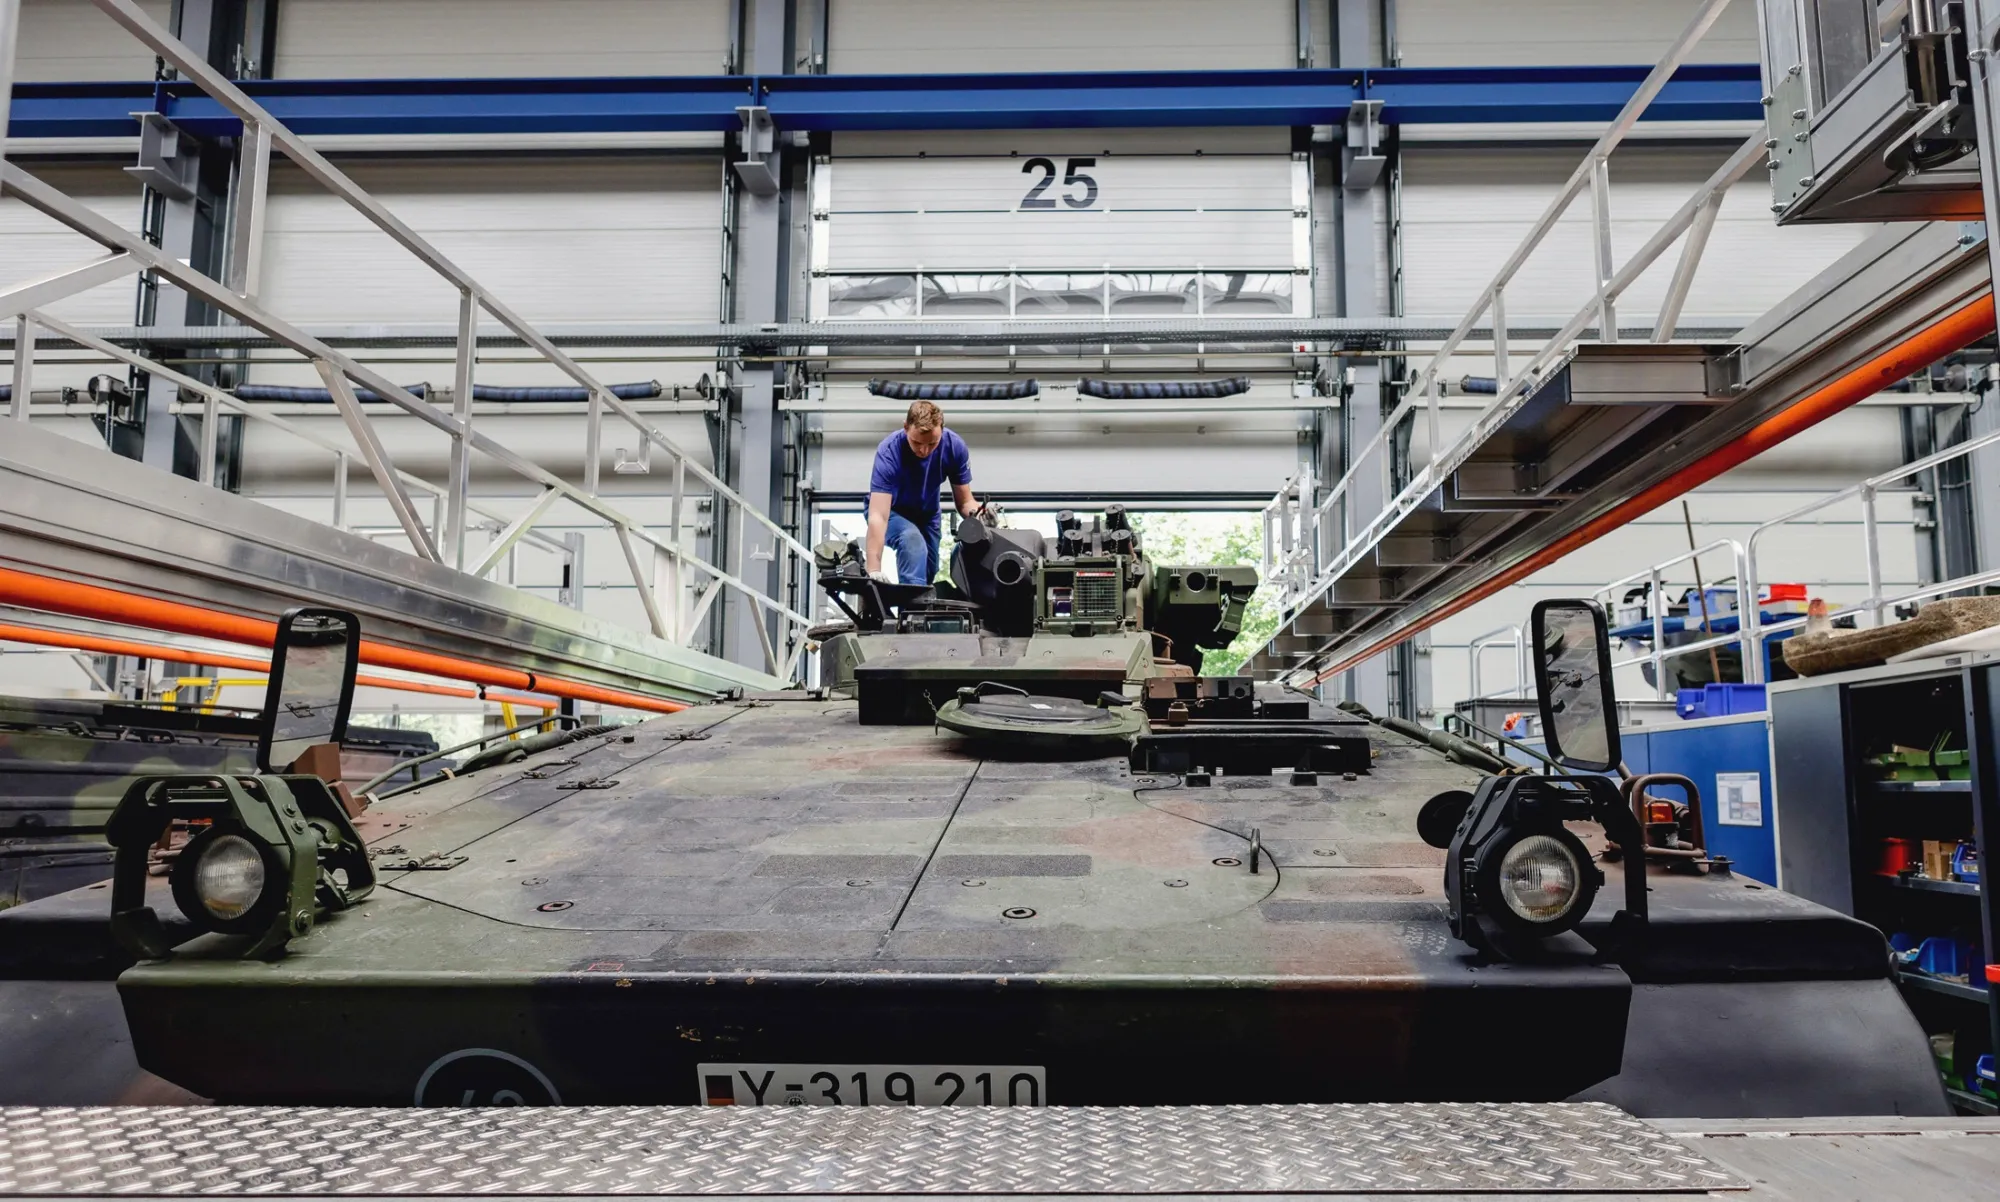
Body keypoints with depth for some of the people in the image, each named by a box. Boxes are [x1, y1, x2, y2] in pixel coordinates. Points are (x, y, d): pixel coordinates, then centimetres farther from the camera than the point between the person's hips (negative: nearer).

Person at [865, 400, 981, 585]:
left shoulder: (955, 446, -26)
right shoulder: (889, 452, -38)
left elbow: (964, 501, -17)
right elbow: (878, 516, -45)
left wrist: (976, 512, -42)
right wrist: (874, 570, -56)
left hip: (927, 512, 4)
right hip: (891, 510, -4)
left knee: (928, 575, 10)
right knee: (912, 540, -34)